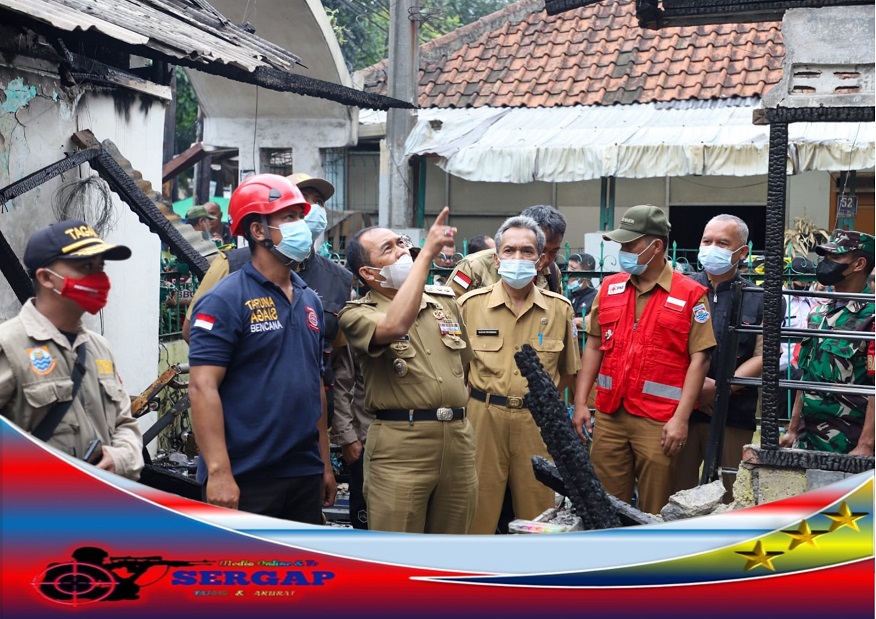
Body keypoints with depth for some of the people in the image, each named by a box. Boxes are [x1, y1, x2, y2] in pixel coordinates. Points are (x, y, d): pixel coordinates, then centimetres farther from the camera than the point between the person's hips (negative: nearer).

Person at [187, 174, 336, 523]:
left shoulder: (310, 301, 13)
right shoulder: (225, 300, -10)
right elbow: (203, 388, -16)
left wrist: (325, 463, 16)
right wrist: (219, 471, -22)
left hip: (305, 475, 7)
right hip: (245, 480, -7)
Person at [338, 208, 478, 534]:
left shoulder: (445, 300, 13)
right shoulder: (357, 314, -4)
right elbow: (395, 326, -27)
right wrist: (427, 253, -23)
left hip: (458, 439, 5)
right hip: (400, 444, -5)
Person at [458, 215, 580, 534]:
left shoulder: (559, 309, 4)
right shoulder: (471, 304, -1)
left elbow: (568, 370, 16)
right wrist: (481, 398, 3)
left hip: (537, 422, 1)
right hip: (483, 418, -1)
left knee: (538, 512, 8)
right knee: (479, 513, 4)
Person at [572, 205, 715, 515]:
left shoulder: (690, 295, -4)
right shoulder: (609, 288, 11)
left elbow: (699, 359, -7)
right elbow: (594, 346, 13)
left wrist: (680, 418, -13)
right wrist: (581, 403, 6)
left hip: (658, 422, -4)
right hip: (608, 416, 4)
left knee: (654, 514, 3)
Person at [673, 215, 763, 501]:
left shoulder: (757, 300, 8)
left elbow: (762, 357, 0)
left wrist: (719, 388, -12)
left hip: (734, 416, 0)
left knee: (728, 497, 4)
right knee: (676, 495, 3)